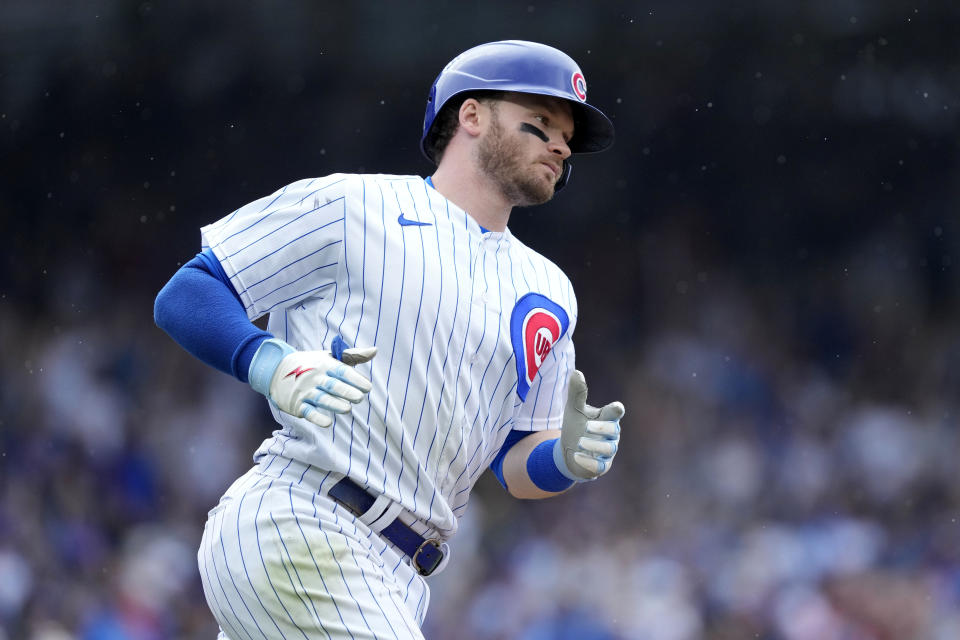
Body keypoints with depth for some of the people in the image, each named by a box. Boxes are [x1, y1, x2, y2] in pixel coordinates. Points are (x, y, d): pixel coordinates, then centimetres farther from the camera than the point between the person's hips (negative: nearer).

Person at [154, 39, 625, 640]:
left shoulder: (549, 293, 22)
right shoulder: (348, 206, 4)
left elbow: (515, 464, 20)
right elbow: (184, 296, 2)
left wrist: (567, 459, -4)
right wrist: (273, 365, -18)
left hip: (394, 582, 7)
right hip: (293, 526, -7)